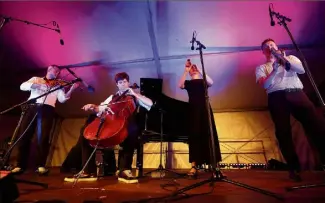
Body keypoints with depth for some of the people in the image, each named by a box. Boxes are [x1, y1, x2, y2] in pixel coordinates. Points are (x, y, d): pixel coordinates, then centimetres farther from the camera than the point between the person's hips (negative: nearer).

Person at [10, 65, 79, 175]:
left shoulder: (57, 86, 22)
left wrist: (71, 89, -7)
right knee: (24, 136, -3)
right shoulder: (36, 79, 22)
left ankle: (41, 166, -9)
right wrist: (34, 85, -12)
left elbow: (63, 99, 7)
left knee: (43, 137, -11)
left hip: (47, 109, 0)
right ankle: (20, 165, 5)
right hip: (31, 107, 1)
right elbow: (23, 86, 6)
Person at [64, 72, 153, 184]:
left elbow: (150, 104, 1)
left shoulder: (134, 97, 16)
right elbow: (99, 109, 19)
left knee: (133, 130, -39)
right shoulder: (112, 97, 25)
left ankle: (124, 169, -32)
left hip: (126, 126, -4)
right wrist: (92, 107, -2)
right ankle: (88, 171, -16)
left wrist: (135, 94, 0)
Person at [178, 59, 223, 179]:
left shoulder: (203, 81, 15)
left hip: (204, 109, 1)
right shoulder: (188, 83, 15)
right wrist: (186, 71, -9)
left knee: (208, 135, -4)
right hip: (193, 110, 0)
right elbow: (180, 85, -8)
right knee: (194, 136, -6)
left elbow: (211, 83, -8)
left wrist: (200, 71, -11)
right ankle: (194, 167, -7)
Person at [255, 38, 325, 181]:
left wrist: (285, 59, -7)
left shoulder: (290, 58, 25)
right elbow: (264, 84, 0)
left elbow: (301, 70, 4)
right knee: (283, 132, -11)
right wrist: (275, 70, -12)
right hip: (277, 97, -1)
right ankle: (294, 168, -5)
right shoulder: (261, 68, 18)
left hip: (296, 93, 2)